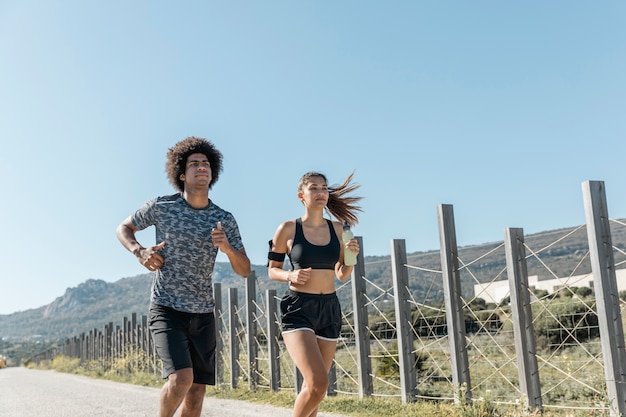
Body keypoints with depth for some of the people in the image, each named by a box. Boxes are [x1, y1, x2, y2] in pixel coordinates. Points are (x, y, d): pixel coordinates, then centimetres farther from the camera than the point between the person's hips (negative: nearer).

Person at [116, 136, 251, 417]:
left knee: (197, 389, 6)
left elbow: (244, 271, 1)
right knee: (181, 378, -21)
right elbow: (123, 229, 11)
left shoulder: (225, 220, 0)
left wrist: (228, 248, -20)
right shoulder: (161, 207, -5)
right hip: (166, 310, -3)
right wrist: (140, 252, -10)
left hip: (203, 314, 4)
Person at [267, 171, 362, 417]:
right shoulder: (288, 229, -4)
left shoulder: (338, 229, 6)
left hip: (329, 310, 5)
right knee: (318, 383, -19)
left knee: (313, 387, 12)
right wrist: (291, 275, -16)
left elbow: (342, 275, 11)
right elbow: (272, 269, 4)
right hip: (298, 310, -4)